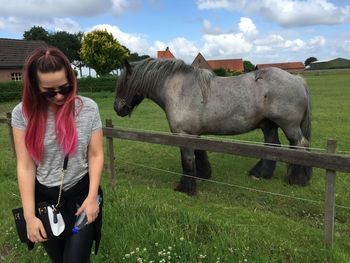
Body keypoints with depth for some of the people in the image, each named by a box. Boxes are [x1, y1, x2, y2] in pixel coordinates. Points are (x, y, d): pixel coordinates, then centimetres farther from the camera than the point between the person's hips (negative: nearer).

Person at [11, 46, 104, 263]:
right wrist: (29, 216, -11)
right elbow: (25, 166, -9)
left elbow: (96, 155, -7)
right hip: (44, 198, 2)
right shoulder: (23, 113, -9)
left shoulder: (88, 108, -10)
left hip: (81, 193, -1)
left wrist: (92, 197, -15)